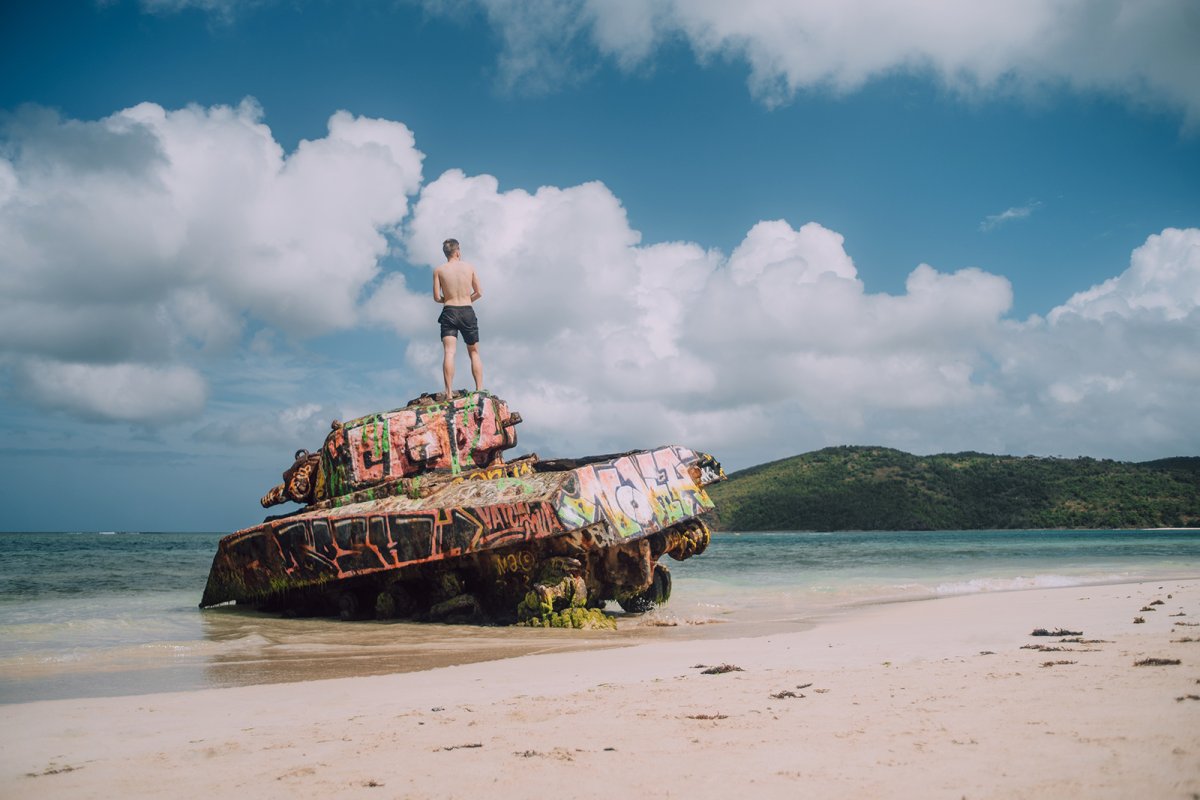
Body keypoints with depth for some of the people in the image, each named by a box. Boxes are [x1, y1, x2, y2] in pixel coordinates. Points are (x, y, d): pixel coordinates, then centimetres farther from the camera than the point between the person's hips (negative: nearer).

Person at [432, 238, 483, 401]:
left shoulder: (439, 270, 2)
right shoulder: (469, 267, 5)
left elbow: (437, 297, -1)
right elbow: (479, 293, 6)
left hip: (449, 312, -1)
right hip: (468, 312, 1)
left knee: (449, 352, -8)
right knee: (474, 353, 10)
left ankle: (449, 392, -20)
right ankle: (480, 390, 3)